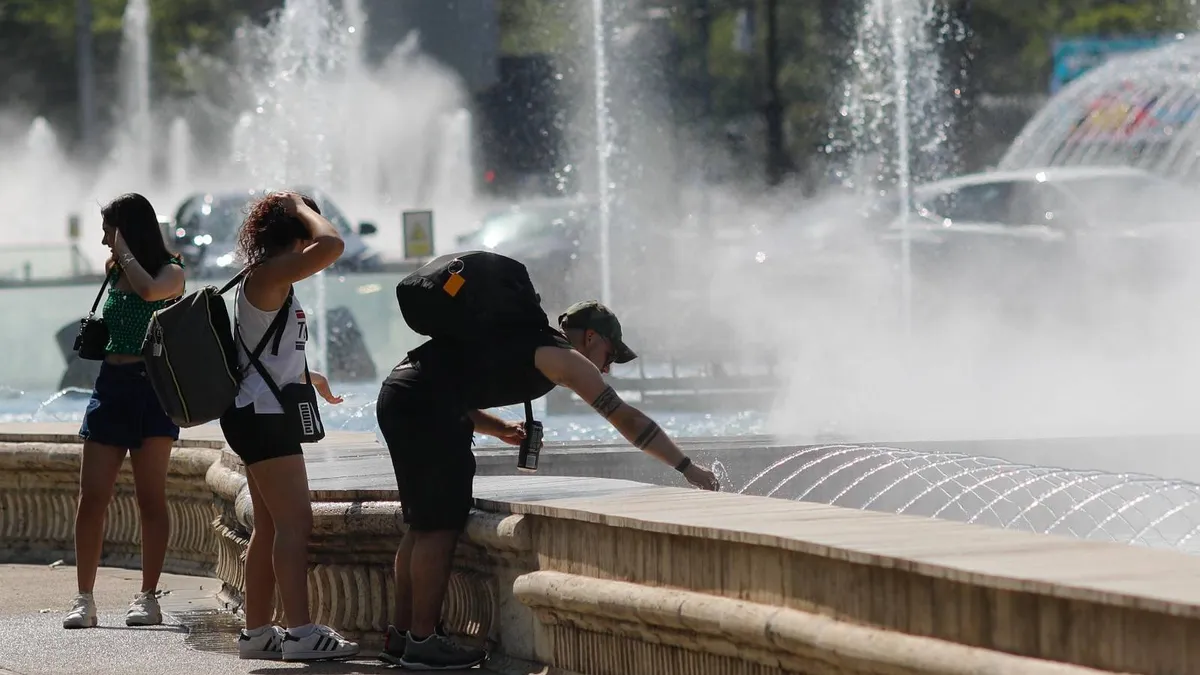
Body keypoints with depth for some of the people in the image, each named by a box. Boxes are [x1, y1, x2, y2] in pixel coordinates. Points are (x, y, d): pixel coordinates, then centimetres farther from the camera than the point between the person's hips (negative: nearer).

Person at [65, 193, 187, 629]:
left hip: (152, 385, -6)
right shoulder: (112, 272, 15)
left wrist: (125, 251, -13)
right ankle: (84, 598, -3)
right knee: (91, 497, -3)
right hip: (111, 385, 6)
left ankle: (148, 597, 3)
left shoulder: (171, 271, -3)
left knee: (150, 497, -2)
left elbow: (149, 290, -26)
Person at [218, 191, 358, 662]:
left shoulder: (269, 281, 16)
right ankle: (301, 633, -19)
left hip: (264, 416, 11)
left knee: (270, 526, 12)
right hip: (263, 415, -11)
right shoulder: (268, 275, -15)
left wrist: (305, 376, 39)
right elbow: (331, 245, -27)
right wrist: (301, 208, -10)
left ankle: (257, 631, 16)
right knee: (295, 522, -14)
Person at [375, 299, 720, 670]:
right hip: (424, 403, -10)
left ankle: (401, 635, 20)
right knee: (440, 525, -5)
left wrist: (501, 429, 13)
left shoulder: (529, 344, 25)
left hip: (399, 393, 10)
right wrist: (687, 467, 1)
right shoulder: (565, 358, -3)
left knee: (424, 524, 15)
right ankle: (422, 642, -2)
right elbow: (627, 419, -4)